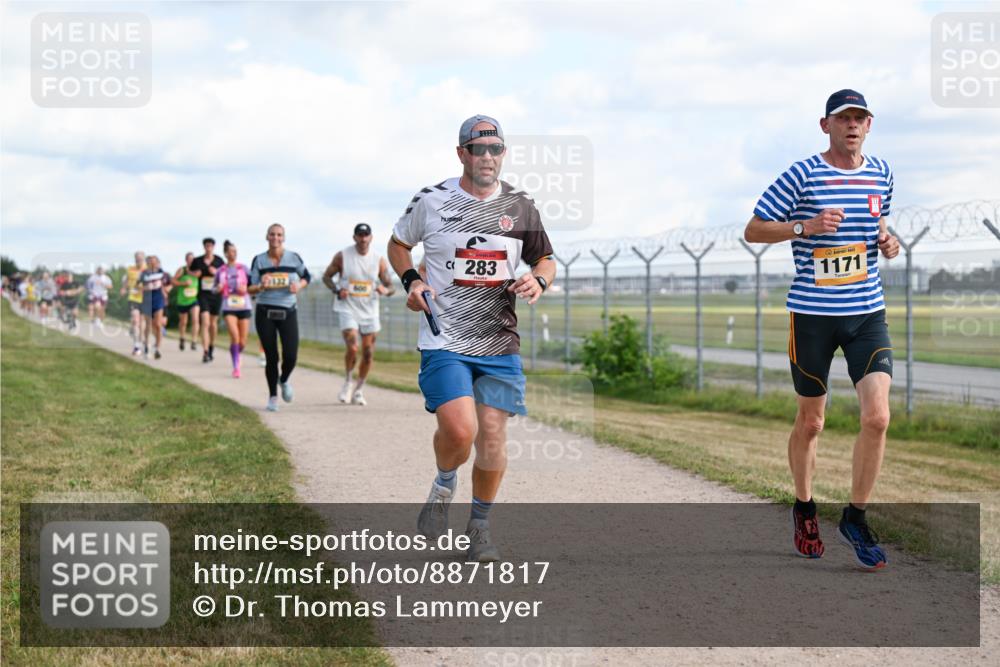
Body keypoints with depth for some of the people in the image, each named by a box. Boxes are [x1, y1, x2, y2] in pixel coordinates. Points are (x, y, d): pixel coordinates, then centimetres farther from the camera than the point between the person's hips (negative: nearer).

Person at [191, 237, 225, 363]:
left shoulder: (219, 261, 3)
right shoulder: (197, 261, 2)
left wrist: (216, 273, -10)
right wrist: (195, 275, -7)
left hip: (216, 294, 2)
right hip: (203, 295, -2)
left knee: (213, 322, 12)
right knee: (205, 322, -15)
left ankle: (211, 347, 33)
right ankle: (205, 352, -20)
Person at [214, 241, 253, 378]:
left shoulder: (243, 269, 2)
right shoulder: (221, 271, 4)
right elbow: (215, 289, 14)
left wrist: (245, 289, -13)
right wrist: (218, 288, -8)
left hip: (244, 307, 1)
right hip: (229, 308, -1)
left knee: (242, 342, 2)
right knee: (235, 337, -20)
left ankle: (237, 355, 37)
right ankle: (236, 367, -9)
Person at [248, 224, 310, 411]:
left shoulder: (294, 258, 0)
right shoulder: (258, 260, 0)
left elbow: (306, 277, 14)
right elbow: (250, 288, 2)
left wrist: (299, 286, -7)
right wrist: (261, 286, -19)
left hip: (288, 312, 0)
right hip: (265, 313, 0)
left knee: (290, 357, -10)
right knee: (271, 357, -1)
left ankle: (284, 380, 24)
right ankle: (272, 396, 17)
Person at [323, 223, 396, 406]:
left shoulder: (379, 260, 0)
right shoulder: (342, 256, -4)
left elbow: (391, 287, 5)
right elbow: (326, 276, 6)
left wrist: (385, 290, -20)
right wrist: (337, 290, -14)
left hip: (369, 311, 3)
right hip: (347, 309, -3)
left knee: (368, 354, 4)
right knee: (352, 348, -19)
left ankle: (358, 391, 22)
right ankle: (348, 381, 8)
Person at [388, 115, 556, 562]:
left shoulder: (520, 207, 6)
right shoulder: (430, 202, 0)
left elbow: (546, 259, 18)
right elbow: (398, 244, 16)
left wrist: (538, 281, -5)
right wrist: (411, 281, -3)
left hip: (500, 344, 3)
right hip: (444, 341, -2)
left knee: (492, 435, -3)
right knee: (459, 431, -19)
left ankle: (480, 525, 19)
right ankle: (444, 485, 16)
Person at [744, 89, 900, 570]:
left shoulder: (881, 174, 8)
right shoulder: (802, 176, -7)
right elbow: (753, 230, -4)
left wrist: (887, 242, 4)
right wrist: (806, 227, -18)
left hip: (867, 312, 3)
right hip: (812, 313, -3)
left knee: (877, 417, -11)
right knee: (811, 422, 8)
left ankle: (855, 518, 5)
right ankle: (804, 508, 32)